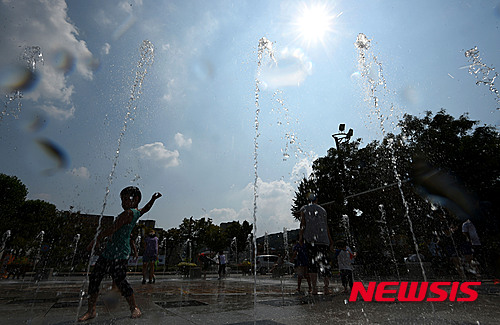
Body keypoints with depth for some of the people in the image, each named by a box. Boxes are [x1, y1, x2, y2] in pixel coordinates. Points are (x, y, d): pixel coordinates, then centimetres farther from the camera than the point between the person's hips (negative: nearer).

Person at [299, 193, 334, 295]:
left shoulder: (304, 209, 10)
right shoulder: (322, 210, 17)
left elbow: (303, 223, -2)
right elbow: (326, 226, 14)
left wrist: (300, 236, -3)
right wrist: (331, 242, 17)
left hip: (310, 239, -2)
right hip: (323, 239, 2)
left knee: (312, 263, 1)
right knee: (324, 262, 8)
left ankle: (314, 288, -1)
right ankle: (326, 288, 3)